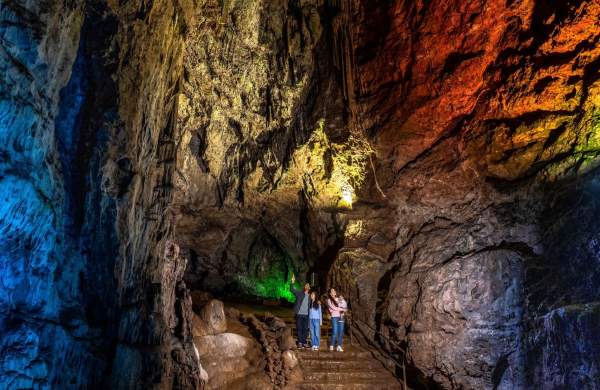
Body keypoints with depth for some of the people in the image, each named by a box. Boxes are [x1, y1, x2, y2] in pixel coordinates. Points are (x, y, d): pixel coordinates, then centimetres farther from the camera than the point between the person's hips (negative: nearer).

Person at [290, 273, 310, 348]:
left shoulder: (309, 296, 13)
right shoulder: (299, 293, 2)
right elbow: (292, 289, -12)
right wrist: (292, 282, -27)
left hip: (306, 315, 3)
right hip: (299, 314, -3)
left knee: (305, 329, 5)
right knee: (299, 328, 1)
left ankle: (304, 342, 13)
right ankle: (300, 342, 8)